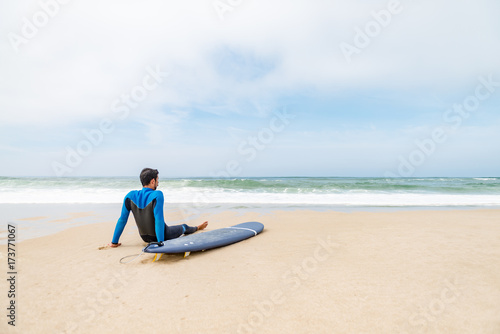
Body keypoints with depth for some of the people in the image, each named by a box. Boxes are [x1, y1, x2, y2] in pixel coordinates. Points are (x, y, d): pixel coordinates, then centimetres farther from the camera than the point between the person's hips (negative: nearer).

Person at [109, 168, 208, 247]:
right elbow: (159, 219, -32)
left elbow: (122, 220, -9)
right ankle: (197, 228, 57)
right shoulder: (157, 195, -29)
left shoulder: (130, 196, -13)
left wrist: (114, 242, -1)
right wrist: (160, 242, -28)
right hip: (161, 236, -4)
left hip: (145, 237, 5)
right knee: (184, 227, 26)